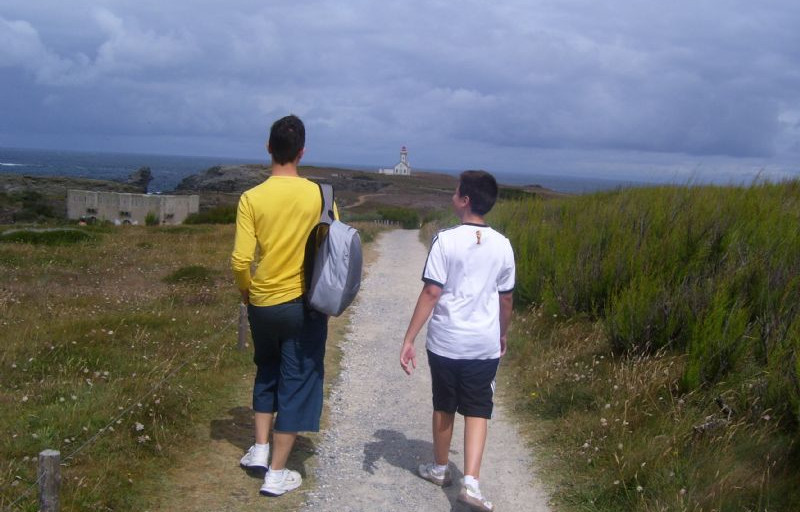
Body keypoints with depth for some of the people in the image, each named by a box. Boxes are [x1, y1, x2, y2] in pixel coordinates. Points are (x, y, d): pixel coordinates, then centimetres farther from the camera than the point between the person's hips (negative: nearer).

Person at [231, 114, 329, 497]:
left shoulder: (252, 198, -9)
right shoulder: (319, 195, -8)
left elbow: (240, 261, -13)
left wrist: (245, 291, 7)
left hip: (263, 304, 2)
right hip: (304, 305, -1)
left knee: (267, 373, 25)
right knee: (297, 384, 8)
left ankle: (260, 449, 27)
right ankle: (277, 473, 12)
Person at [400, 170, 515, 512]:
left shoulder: (446, 241, -11)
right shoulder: (502, 245, 1)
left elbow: (431, 294, -13)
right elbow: (506, 299, 9)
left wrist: (408, 339, -9)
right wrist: (503, 335, 25)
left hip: (446, 342, -2)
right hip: (485, 345, 2)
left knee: (444, 406, 15)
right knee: (478, 411, 8)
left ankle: (440, 468, 33)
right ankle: (471, 481, -4)